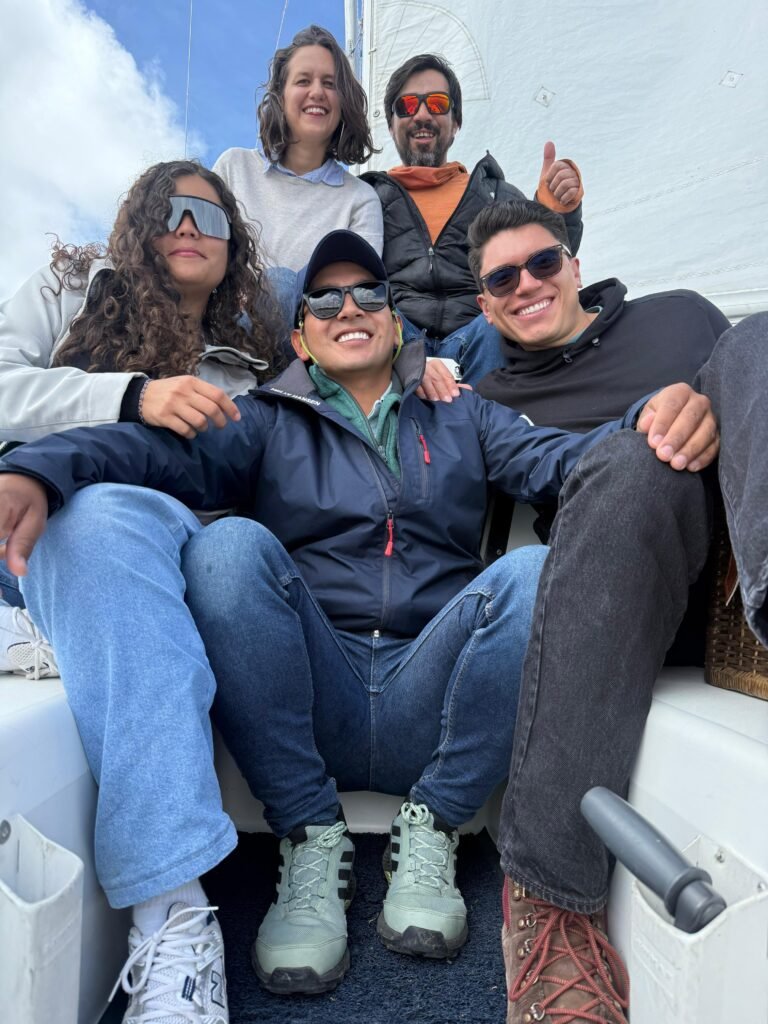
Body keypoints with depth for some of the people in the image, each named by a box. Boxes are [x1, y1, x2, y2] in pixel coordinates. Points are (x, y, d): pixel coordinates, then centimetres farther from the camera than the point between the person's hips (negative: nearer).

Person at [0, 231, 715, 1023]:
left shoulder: (460, 416, 19)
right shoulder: (264, 422, 16)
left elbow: (555, 457, 1)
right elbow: (168, 457, -3)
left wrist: (654, 432, -22)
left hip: (427, 712, 1)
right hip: (304, 709, 0)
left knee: (539, 572, -24)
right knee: (231, 546, -24)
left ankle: (429, 833, -7)